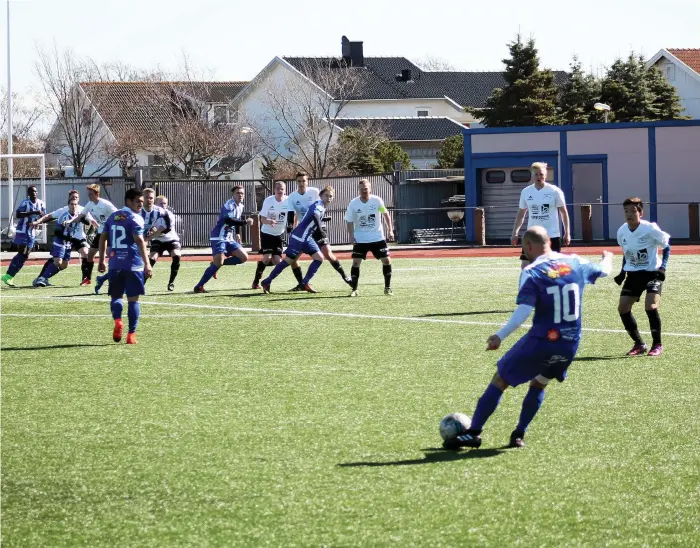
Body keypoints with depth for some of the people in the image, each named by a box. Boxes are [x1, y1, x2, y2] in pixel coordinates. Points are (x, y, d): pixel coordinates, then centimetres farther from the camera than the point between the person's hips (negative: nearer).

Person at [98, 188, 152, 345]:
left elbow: (103, 238, 16)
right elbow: (139, 240, -18)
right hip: (133, 264, -5)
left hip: (115, 263, 5)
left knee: (116, 296, 13)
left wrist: (101, 260, 22)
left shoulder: (112, 217, 13)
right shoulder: (135, 218, -7)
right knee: (133, 299, 4)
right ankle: (131, 335, 2)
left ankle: (117, 320, -16)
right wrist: (147, 264, -20)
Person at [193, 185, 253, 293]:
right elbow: (228, 220, -33)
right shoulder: (229, 205, -16)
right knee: (218, 263, -20)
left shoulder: (240, 206, 11)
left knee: (244, 257, 3)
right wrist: (245, 222, -29)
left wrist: (237, 234, 23)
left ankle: (217, 264, 10)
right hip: (218, 237, -9)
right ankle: (199, 286, -15)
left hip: (229, 239, 9)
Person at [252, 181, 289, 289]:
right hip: (267, 233, -2)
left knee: (277, 261, -5)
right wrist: (269, 221, -34)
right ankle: (256, 281, 0)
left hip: (279, 234, 3)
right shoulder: (268, 201, -14)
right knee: (267, 257, -17)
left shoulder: (288, 201, -10)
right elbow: (262, 219, -14)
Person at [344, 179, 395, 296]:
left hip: (378, 237, 1)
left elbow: (385, 214, 6)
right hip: (360, 239, -1)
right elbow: (349, 221, -1)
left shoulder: (377, 201, -9)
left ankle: (387, 288, 11)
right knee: (356, 262, -10)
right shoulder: (353, 204, -10)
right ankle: (354, 289, -1)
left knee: (386, 260, -3)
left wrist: (390, 230, 0)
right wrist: (351, 236, -14)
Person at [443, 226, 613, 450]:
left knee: (500, 380, 8)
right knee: (539, 385, 28)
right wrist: (608, 259, 48)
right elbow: (603, 271, 26)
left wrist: (500, 336, -19)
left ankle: (473, 433, 5)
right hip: (570, 345, 5)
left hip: (541, 342, -5)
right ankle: (518, 435, 23)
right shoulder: (575, 264, 5)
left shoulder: (531, 272, -12)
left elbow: (523, 312, -22)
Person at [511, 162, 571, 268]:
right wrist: (515, 233, 6)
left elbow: (563, 212, -1)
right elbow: (521, 214, 13)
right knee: (525, 266, -2)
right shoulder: (526, 192, 4)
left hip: (552, 235, -3)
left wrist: (567, 233, -6)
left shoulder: (554, 191, -5)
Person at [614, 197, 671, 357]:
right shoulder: (622, 232, -3)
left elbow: (666, 247, -6)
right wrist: (623, 272, 6)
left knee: (650, 306, -23)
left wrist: (663, 267, -17)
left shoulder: (650, 229, -18)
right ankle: (639, 344, 13)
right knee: (623, 308, -2)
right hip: (633, 274, 6)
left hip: (652, 272, -6)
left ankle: (657, 345, -5)